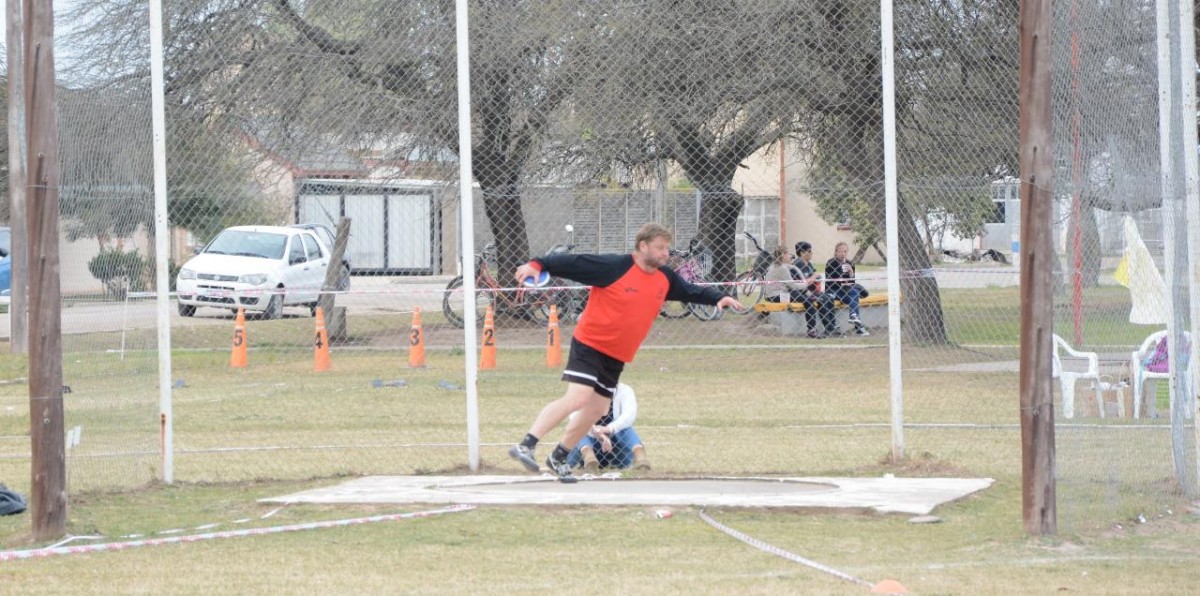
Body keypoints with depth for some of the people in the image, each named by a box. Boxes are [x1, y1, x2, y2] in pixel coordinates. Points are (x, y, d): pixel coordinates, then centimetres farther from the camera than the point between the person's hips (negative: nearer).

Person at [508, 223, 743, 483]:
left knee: (597, 409, 11)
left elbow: (691, 291, 18)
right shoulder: (614, 267, -17)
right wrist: (537, 265, -29)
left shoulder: (665, 278, 4)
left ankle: (558, 458, 27)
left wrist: (718, 298, 4)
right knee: (577, 397, -22)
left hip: (616, 356, 8)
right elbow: (573, 263, -19)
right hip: (590, 345, -8)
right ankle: (525, 446, -24)